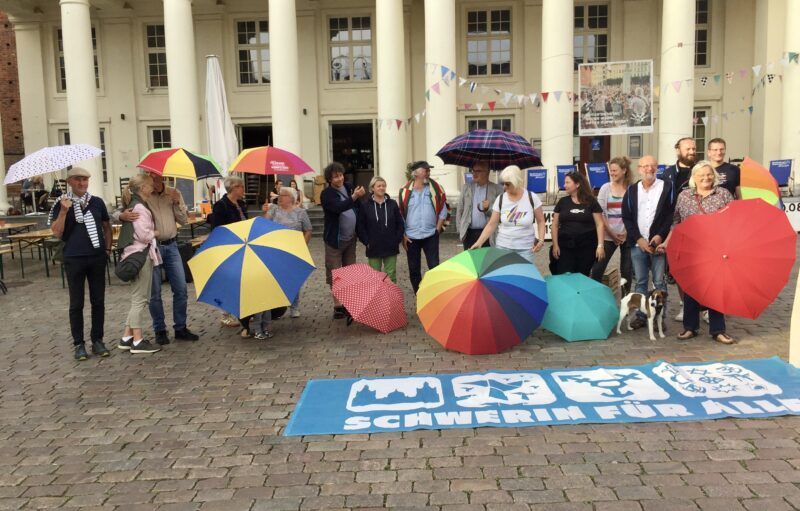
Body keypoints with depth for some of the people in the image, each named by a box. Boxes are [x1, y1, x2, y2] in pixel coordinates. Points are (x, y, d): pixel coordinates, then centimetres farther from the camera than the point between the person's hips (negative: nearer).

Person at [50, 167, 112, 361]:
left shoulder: (97, 202, 6)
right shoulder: (62, 204, -1)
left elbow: (107, 226, 18)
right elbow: (56, 233, -8)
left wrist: (108, 248, 9)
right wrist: (64, 211, -19)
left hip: (97, 258, 2)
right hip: (74, 259, -2)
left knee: (98, 301, 7)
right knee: (76, 303, 4)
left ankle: (97, 340, 17)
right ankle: (78, 344, 12)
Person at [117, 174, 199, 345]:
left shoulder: (173, 194, 5)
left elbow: (184, 220, 5)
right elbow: (115, 212, -5)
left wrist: (177, 203, -11)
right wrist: (122, 216, -28)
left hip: (171, 246, 3)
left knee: (181, 289, 4)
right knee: (154, 292, 3)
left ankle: (180, 328, 17)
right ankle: (160, 331, 16)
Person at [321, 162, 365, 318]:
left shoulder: (348, 187, 6)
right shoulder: (327, 194, -11)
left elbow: (358, 208, 12)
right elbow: (338, 207, -30)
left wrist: (359, 195, -7)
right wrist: (354, 196, -37)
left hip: (351, 238, 6)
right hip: (335, 239, -6)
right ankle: (338, 306, 8)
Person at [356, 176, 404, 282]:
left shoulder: (392, 204, 3)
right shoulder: (364, 205, -3)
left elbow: (400, 224, 6)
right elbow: (360, 226, -2)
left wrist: (397, 239, -1)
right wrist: (366, 242, -7)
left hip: (391, 247, 1)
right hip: (373, 248, -1)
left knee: (391, 276, 7)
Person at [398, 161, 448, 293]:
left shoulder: (436, 188, 0)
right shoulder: (405, 191, -2)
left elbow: (443, 211, 4)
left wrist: (437, 229, -2)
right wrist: (403, 235, -2)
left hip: (430, 235, 0)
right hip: (411, 237, 0)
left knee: (434, 267, -1)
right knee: (414, 269, 8)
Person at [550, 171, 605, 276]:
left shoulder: (591, 202, 1)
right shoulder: (562, 202, 7)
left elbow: (599, 224, 0)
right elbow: (555, 225, 9)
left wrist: (600, 245, -9)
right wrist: (555, 245, 0)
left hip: (586, 247, -1)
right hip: (565, 247, 1)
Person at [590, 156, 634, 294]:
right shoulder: (605, 188, 2)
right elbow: (600, 213, -2)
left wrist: (627, 233, -10)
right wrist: (611, 233, -6)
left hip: (627, 236, 0)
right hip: (608, 235, 1)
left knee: (627, 269, 7)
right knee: (597, 268, -3)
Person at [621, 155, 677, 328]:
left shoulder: (667, 187, 2)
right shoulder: (632, 190, 9)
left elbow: (672, 214, -2)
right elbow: (626, 217, 6)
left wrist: (660, 236, -12)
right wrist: (639, 239, -5)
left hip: (658, 242, -2)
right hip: (637, 243, 3)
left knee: (659, 282, 0)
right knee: (640, 282, 8)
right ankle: (641, 316, 15)